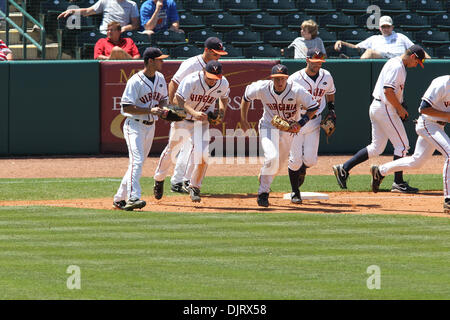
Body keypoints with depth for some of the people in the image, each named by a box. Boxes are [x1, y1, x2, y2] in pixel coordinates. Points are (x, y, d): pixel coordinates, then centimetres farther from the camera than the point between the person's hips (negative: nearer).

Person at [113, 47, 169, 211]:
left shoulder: (160, 79, 8)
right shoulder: (135, 81, -16)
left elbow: (163, 99, 20)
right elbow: (126, 107, -18)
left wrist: (162, 108, -4)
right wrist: (150, 110, -25)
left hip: (150, 126, 8)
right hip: (134, 125, -8)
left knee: (138, 163, 9)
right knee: (136, 161, -21)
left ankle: (119, 198, 18)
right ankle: (133, 197, -29)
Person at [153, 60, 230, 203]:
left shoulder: (223, 84, -12)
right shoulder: (192, 80, -27)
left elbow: (224, 97, 11)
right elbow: (179, 100, -33)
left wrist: (221, 111, -7)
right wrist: (194, 113, -47)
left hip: (202, 122, 2)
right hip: (182, 118, -2)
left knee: (202, 156, -14)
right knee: (171, 148, 12)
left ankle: (195, 188, 4)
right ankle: (159, 179, 36)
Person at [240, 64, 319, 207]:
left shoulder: (296, 91, -22)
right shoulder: (262, 88, -18)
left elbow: (314, 107, -12)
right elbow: (246, 96, 3)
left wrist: (302, 122, -27)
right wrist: (243, 120, 6)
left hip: (288, 130, 2)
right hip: (268, 127, -2)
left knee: (279, 162, 14)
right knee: (272, 157, -25)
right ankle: (263, 193, -11)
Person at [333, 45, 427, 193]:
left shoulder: (393, 63, 17)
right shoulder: (397, 67, -15)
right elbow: (388, 90, -24)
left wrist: (400, 106, 16)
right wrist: (400, 108, -14)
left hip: (376, 107, 10)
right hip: (386, 109, -10)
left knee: (377, 147, 12)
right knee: (402, 145, -2)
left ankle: (344, 168, 8)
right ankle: (398, 183, 2)